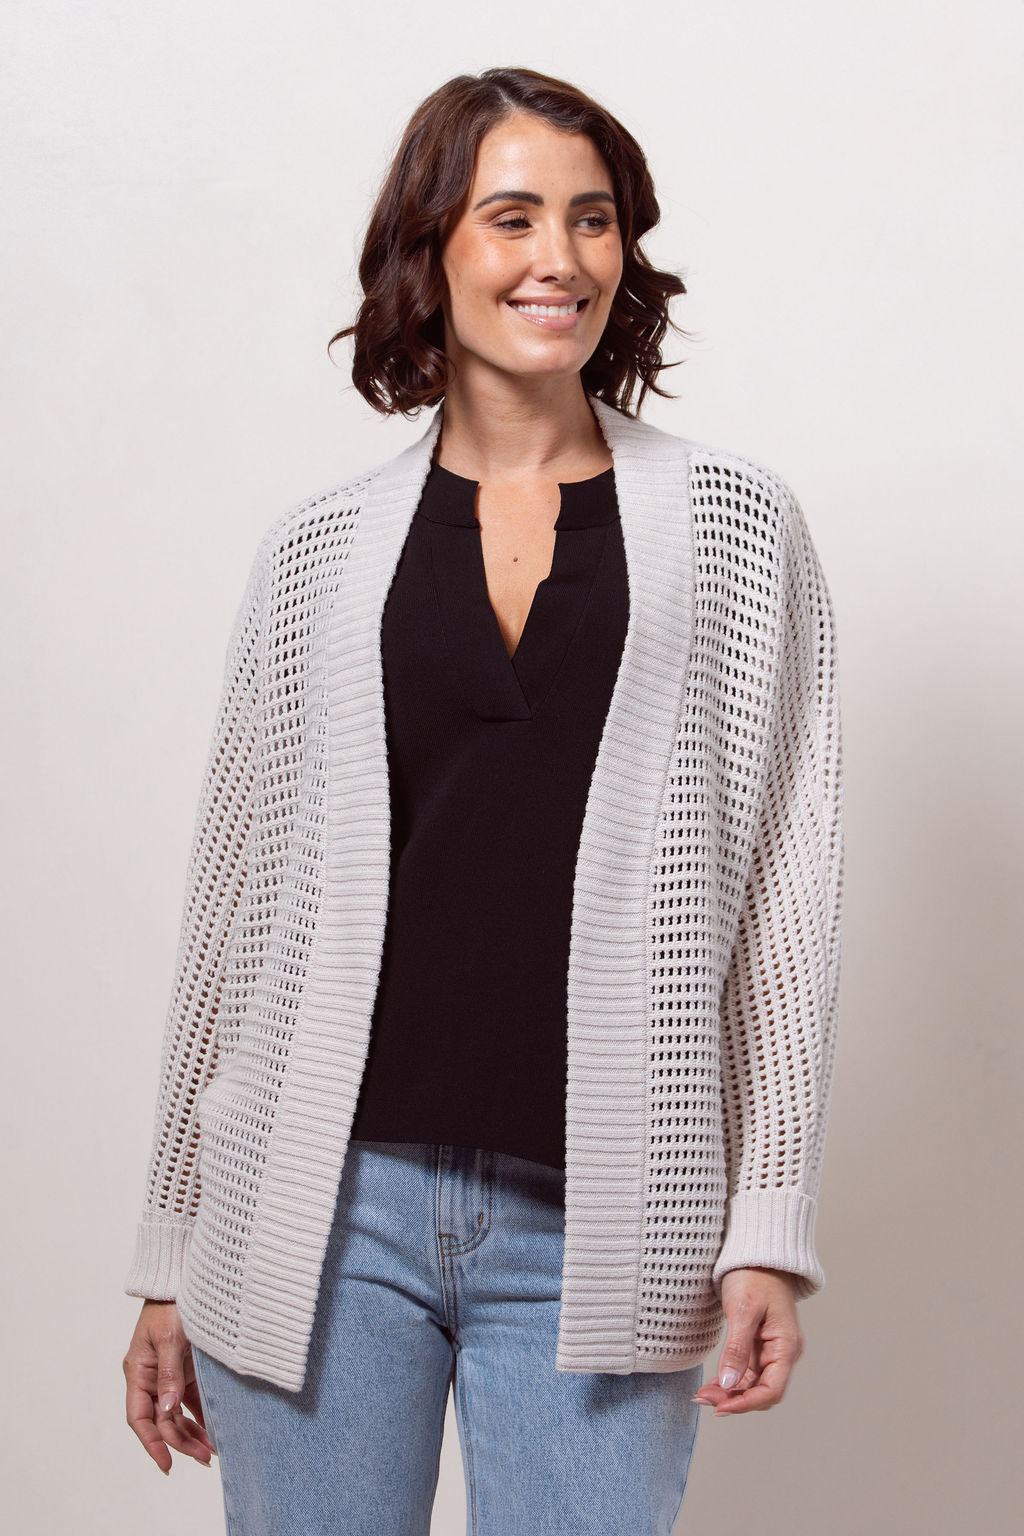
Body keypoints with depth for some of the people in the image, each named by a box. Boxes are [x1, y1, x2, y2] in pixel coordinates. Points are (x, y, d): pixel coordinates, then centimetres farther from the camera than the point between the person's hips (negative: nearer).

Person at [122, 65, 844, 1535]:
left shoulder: (735, 526, 5)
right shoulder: (321, 549, 7)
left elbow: (785, 896, 2)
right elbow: (239, 904, 9)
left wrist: (770, 1227, -5)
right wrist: (171, 1261, 9)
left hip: (594, 1235, -1)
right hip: (330, 1202, 1)